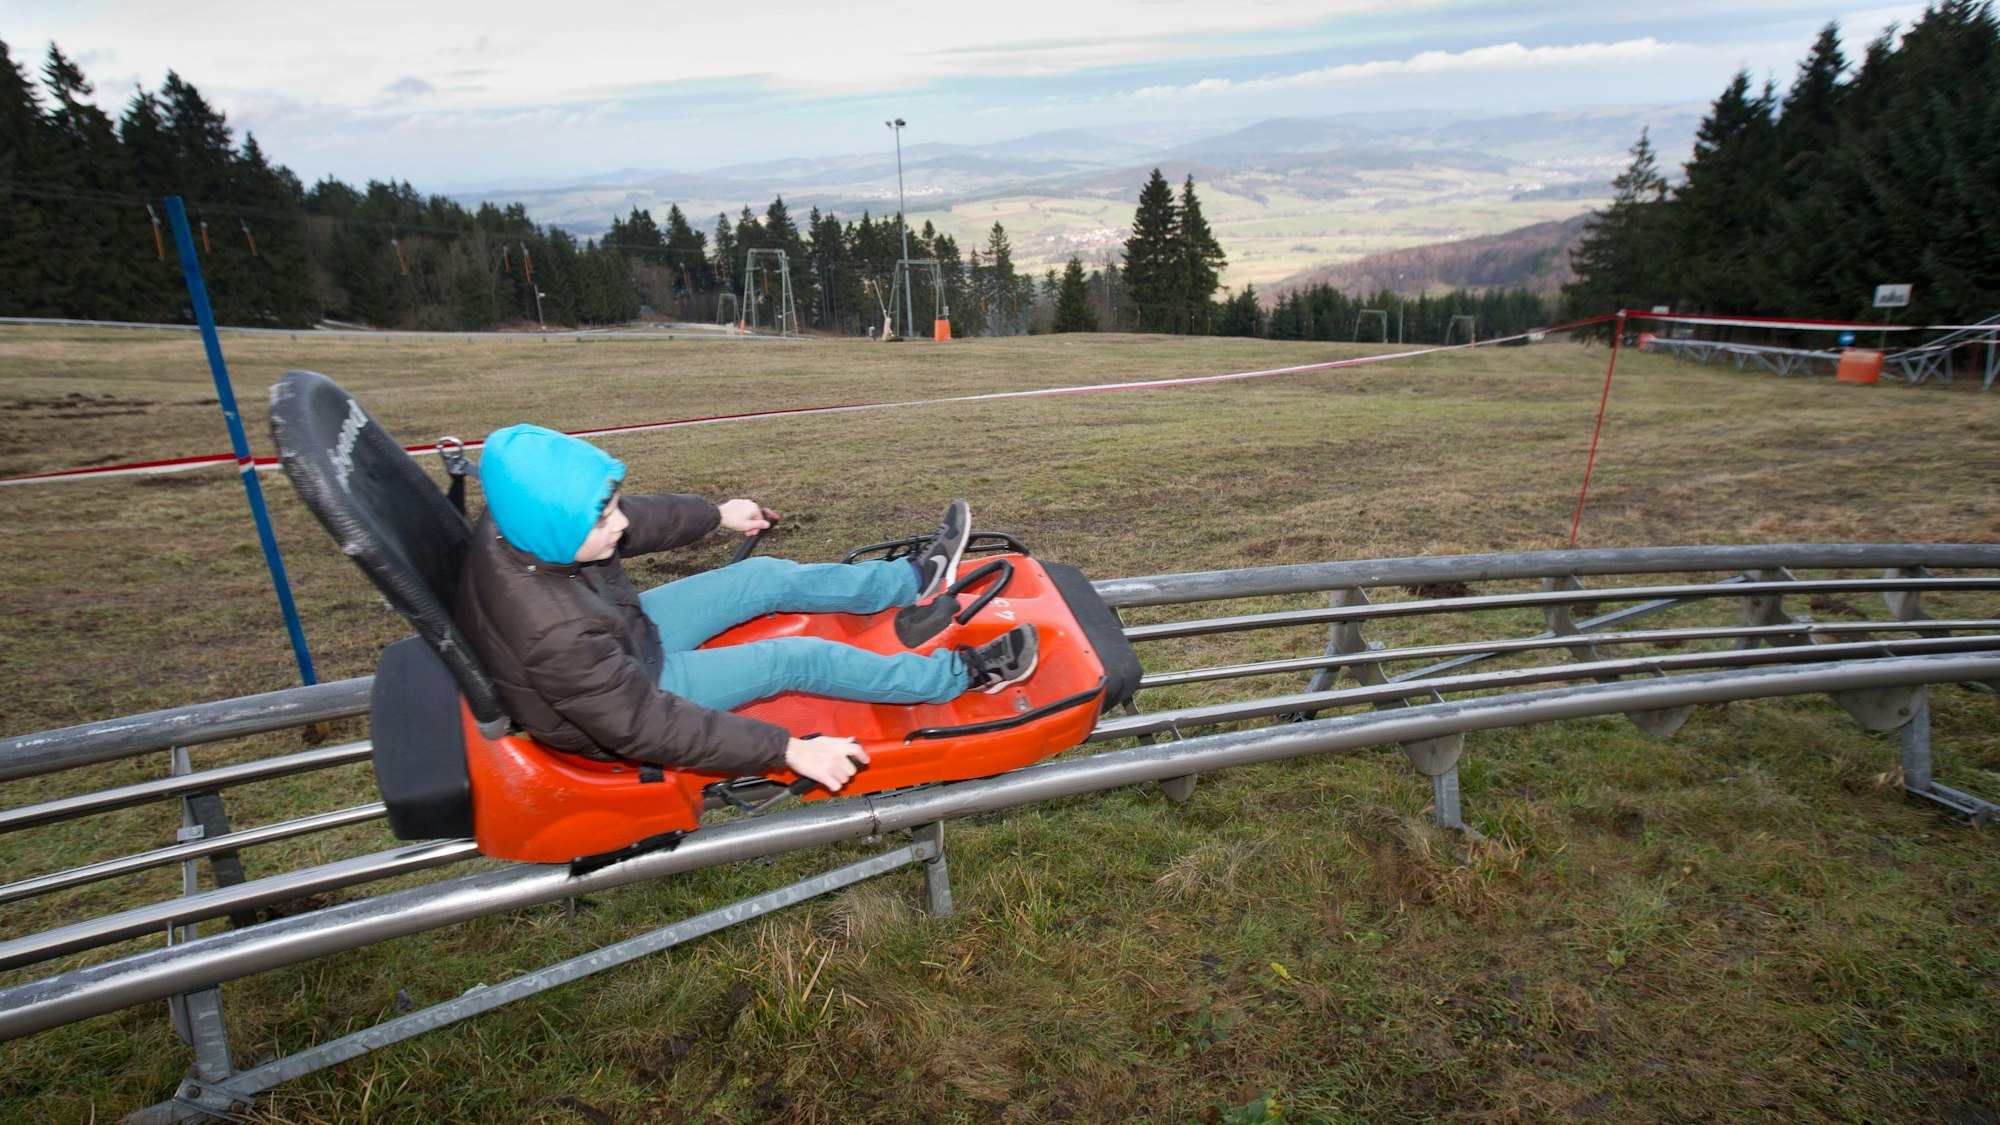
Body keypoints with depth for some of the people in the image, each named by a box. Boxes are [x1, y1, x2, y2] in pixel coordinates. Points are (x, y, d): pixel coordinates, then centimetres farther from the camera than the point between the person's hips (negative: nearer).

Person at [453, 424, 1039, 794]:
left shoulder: (515, 525, -19)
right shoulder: (554, 634, -42)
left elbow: (637, 519, -1)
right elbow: (648, 727, -34)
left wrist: (717, 514, 15)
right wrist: (789, 750, -33)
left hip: (627, 632, 8)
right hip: (622, 695, -7)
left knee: (765, 578, 5)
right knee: (799, 658, -9)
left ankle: (916, 578, 24)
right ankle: (962, 675, 6)